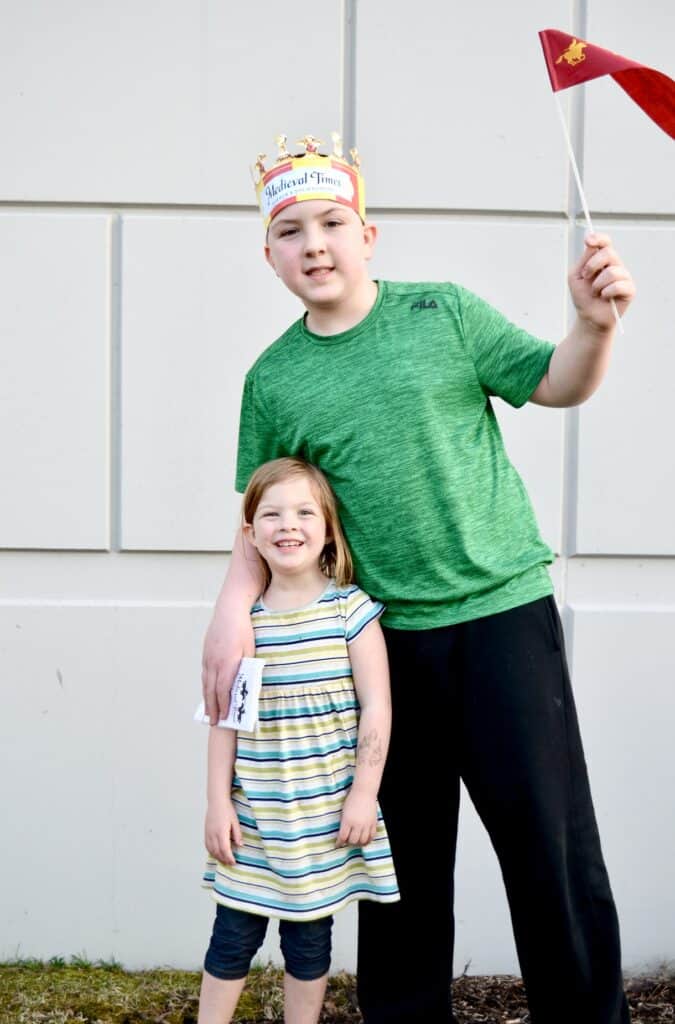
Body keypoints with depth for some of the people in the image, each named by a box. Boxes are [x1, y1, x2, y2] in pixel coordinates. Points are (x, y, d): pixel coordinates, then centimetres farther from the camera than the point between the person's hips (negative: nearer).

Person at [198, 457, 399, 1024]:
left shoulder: (351, 609, -7)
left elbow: (375, 707, -6)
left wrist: (364, 793, -8)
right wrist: (218, 803, 1)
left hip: (325, 812, -2)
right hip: (255, 813, 2)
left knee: (308, 936, 10)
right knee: (234, 933, 8)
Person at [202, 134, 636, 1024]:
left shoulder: (444, 313, -1)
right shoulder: (274, 380, 5)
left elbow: (556, 385, 0)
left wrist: (595, 324, -21)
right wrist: (233, 607, -6)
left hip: (504, 611, -2)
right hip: (384, 638, 2)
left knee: (548, 837, 0)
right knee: (405, 847, 13)